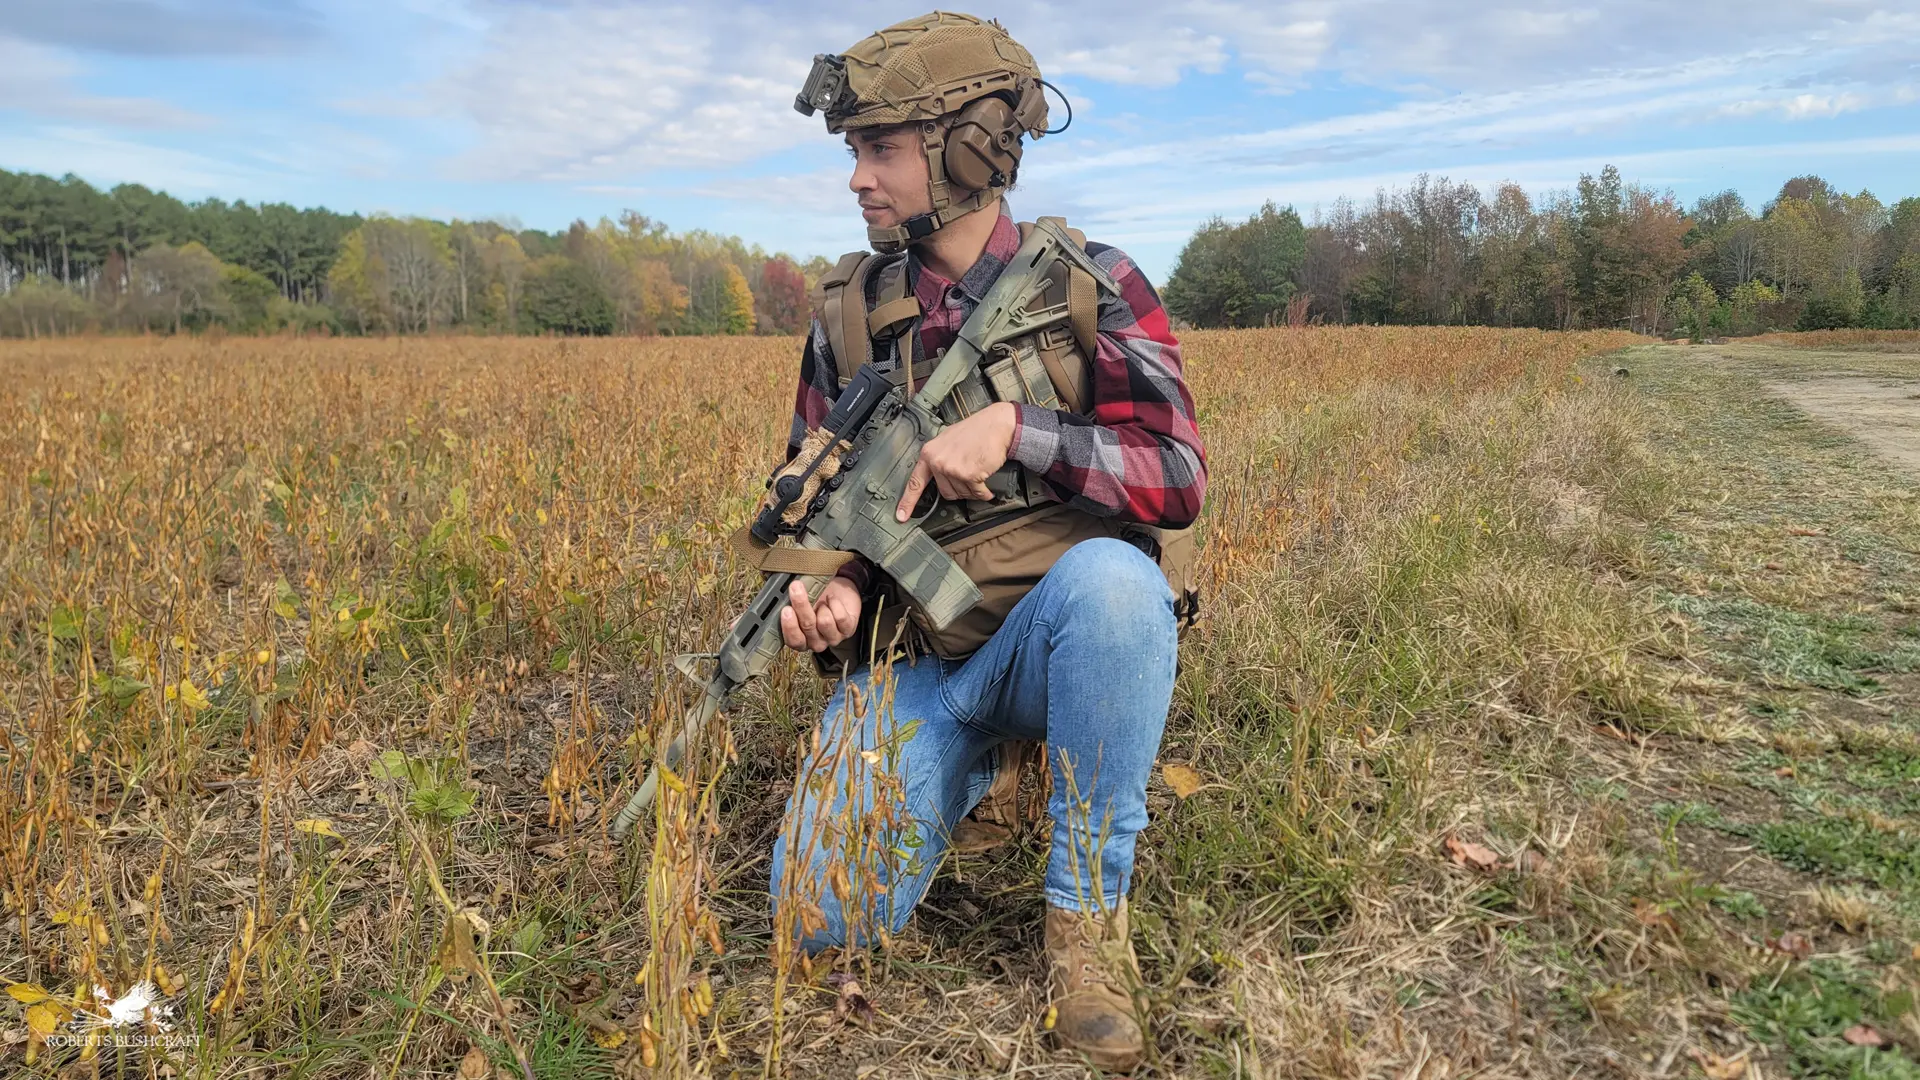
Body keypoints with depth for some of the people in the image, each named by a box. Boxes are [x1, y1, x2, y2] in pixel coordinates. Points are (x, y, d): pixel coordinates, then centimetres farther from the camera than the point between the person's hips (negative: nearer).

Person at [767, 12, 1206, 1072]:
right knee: (821, 916, -14)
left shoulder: (1093, 285, -6)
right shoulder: (848, 311, 3)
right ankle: (970, 764, 18)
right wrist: (837, 591, -12)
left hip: (1066, 629, -2)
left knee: (1108, 573, -39)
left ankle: (1087, 911, -17)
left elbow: (1178, 477, -14)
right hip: (915, 654, 3)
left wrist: (1017, 427, -26)